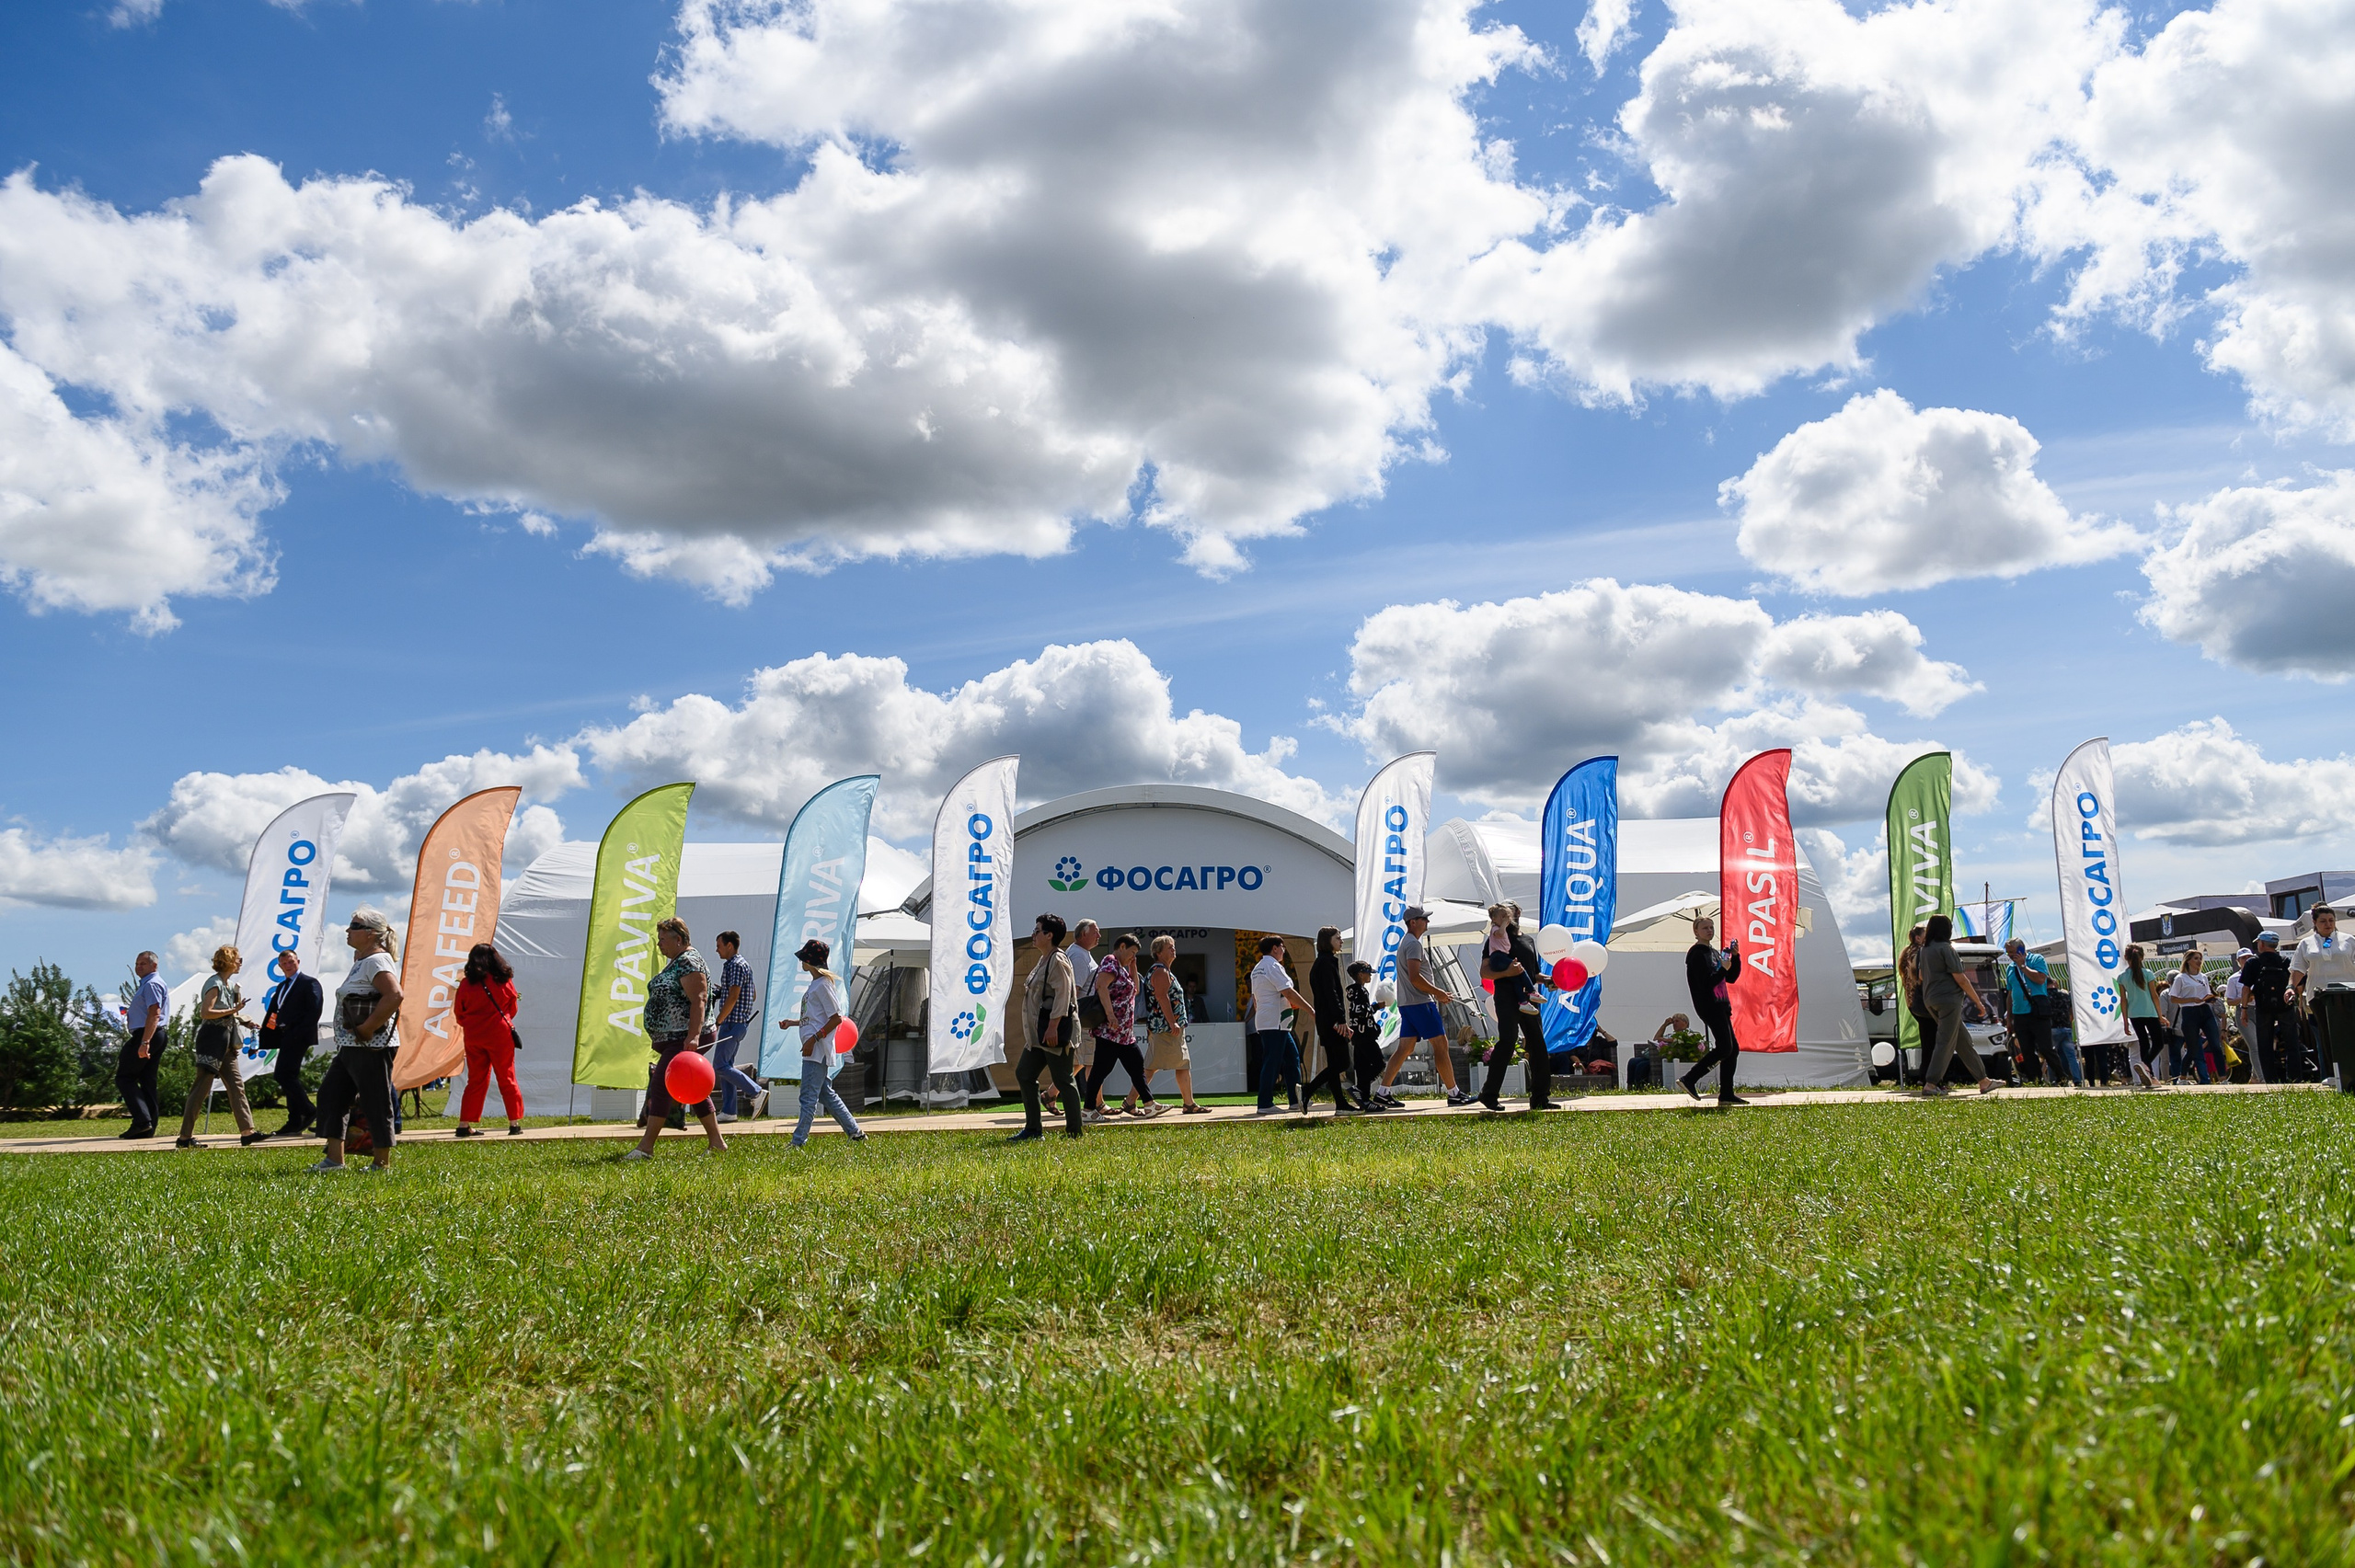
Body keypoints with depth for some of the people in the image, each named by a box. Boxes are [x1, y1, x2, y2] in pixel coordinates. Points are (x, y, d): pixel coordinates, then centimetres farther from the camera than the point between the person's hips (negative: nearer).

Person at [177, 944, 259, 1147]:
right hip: (212, 1039, -10)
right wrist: (232, 1011, -19)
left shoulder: (229, 984, 16)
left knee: (236, 1084, 6)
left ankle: (247, 1131, 5)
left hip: (225, 1042, 10)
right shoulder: (215, 983, -11)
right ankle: (184, 1137, -2)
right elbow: (205, 1012, -22)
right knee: (202, 1087, -7)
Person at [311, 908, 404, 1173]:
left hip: (370, 1048, -11)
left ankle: (382, 1163, 6)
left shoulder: (376, 960, -15)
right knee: (330, 1094, 11)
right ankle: (334, 1159, 15)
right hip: (350, 1047, 11)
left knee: (376, 1104, -3)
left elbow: (394, 995, -28)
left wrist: (367, 1028, -24)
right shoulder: (361, 959, 16)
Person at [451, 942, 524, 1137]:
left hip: (473, 1037, 1)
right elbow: (513, 1009, 8)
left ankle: (465, 1124, 8)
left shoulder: (465, 983, -2)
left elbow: (459, 1013, 4)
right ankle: (515, 1123, 5)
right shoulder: (504, 981, -2)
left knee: (476, 1081, 10)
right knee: (507, 1079, 6)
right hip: (500, 1035, -1)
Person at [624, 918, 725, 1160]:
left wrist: (693, 1036, -32)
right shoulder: (674, 962, 18)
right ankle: (716, 1142, 15)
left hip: (684, 1039, -11)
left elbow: (699, 1001, -23)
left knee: (660, 1086, -12)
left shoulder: (689, 963, -14)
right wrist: (660, 1039, 27)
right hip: (673, 1040, 11)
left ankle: (646, 1147, -10)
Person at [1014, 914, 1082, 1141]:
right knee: (1024, 1074, 11)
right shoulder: (1044, 960, 17)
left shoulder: (1058, 960, -14)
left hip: (1056, 1029, -11)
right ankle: (1033, 1129, 16)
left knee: (1063, 1080, -4)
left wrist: (1053, 1027, -25)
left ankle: (1074, 1131, 4)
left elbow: (1063, 994, -21)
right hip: (1040, 1031, 11)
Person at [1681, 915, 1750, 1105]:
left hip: (1720, 1006, 10)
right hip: (1708, 1006, -10)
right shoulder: (1696, 954, -9)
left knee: (1733, 1049, 7)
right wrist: (1723, 969, -15)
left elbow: (1731, 978, 16)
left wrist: (1735, 957, 5)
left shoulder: (1714, 952, 20)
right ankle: (1689, 1079, -14)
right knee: (1724, 1048, -16)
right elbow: (1706, 983, -18)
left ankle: (1726, 1095, 9)